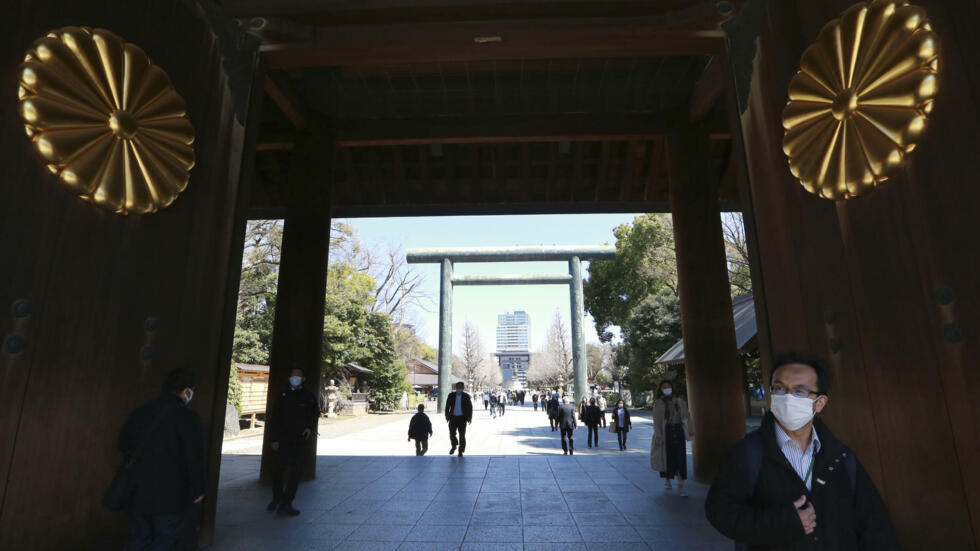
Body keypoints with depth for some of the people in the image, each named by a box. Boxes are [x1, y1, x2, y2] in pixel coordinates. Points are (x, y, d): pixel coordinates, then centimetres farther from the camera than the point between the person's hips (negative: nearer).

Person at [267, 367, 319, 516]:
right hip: (282, 440, 1)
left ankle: (285, 504, 9)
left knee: (294, 472, -1)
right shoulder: (283, 395, 1)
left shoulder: (308, 396, 1)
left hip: (299, 440, -1)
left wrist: (310, 427, -2)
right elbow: (274, 418, 3)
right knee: (279, 470, 12)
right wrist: (273, 439, -1)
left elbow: (315, 413, 16)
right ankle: (277, 498, 33)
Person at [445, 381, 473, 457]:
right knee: (452, 434, -1)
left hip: (462, 418, -1)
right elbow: (447, 406, 7)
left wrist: (469, 417, -5)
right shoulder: (451, 395, 6)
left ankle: (461, 451, 11)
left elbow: (470, 407, 3)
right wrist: (447, 415, -3)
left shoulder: (466, 396, 3)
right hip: (453, 417, 1)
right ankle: (454, 446, 28)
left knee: (462, 435, 0)